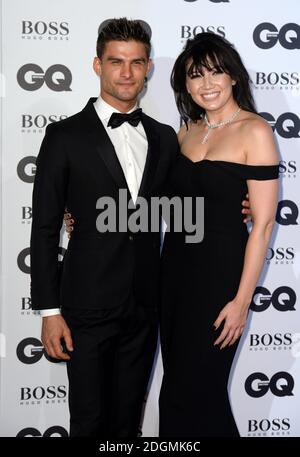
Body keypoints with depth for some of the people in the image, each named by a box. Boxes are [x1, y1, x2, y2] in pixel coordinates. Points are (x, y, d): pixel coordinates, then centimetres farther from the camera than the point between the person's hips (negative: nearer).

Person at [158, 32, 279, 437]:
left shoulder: (254, 131, -11)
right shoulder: (189, 130, 9)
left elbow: (263, 223, -14)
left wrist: (242, 300, -16)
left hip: (221, 270, -6)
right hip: (176, 265, 6)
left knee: (194, 390, 3)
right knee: (178, 384, 15)